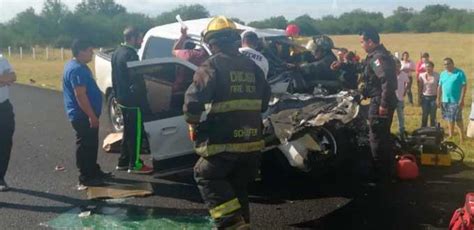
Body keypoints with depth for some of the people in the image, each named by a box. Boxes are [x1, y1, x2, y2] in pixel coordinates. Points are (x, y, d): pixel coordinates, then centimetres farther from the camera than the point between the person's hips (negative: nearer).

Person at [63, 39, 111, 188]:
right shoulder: (77, 69, -22)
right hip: (83, 116, -11)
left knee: (91, 144, 18)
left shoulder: (78, 66, 13)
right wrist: (92, 116, -24)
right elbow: (80, 95, -26)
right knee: (85, 146, -1)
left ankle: (94, 171, 29)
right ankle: (86, 178, 8)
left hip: (84, 115, 11)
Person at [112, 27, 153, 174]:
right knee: (136, 132, -1)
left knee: (128, 131, 17)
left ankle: (123, 162, 24)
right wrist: (141, 98, -11)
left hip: (122, 99, 10)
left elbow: (115, 77, 17)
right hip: (132, 101, -10)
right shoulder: (130, 55, -20)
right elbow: (136, 80, -20)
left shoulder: (117, 53, 11)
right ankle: (135, 164, 6)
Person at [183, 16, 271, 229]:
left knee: (206, 176, 14)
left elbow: (194, 100, -18)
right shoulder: (252, 67, 11)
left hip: (223, 142, -6)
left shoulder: (212, 65, -9)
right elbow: (264, 101, 19)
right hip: (252, 141, 6)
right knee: (238, 188, 20)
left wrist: (193, 122, 0)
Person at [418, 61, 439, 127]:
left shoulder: (437, 76, -7)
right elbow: (420, 87, 6)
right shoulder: (422, 75, 0)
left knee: (433, 115, 3)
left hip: (433, 97, -2)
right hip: (425, 97, 2)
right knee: (424, 115, 7)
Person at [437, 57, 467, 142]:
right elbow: (440, 87, 12)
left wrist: (462, 99, -15)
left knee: (458, 119, -3)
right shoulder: (442, 74, 8)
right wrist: (438, 99, 9)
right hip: (445, 100, 5)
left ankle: (461, 137, 4)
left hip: (456, 100, -5)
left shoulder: (460, 73, -8)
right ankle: (451, 135, 27)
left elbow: (464, 86, -10)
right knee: (449, 119, 15)